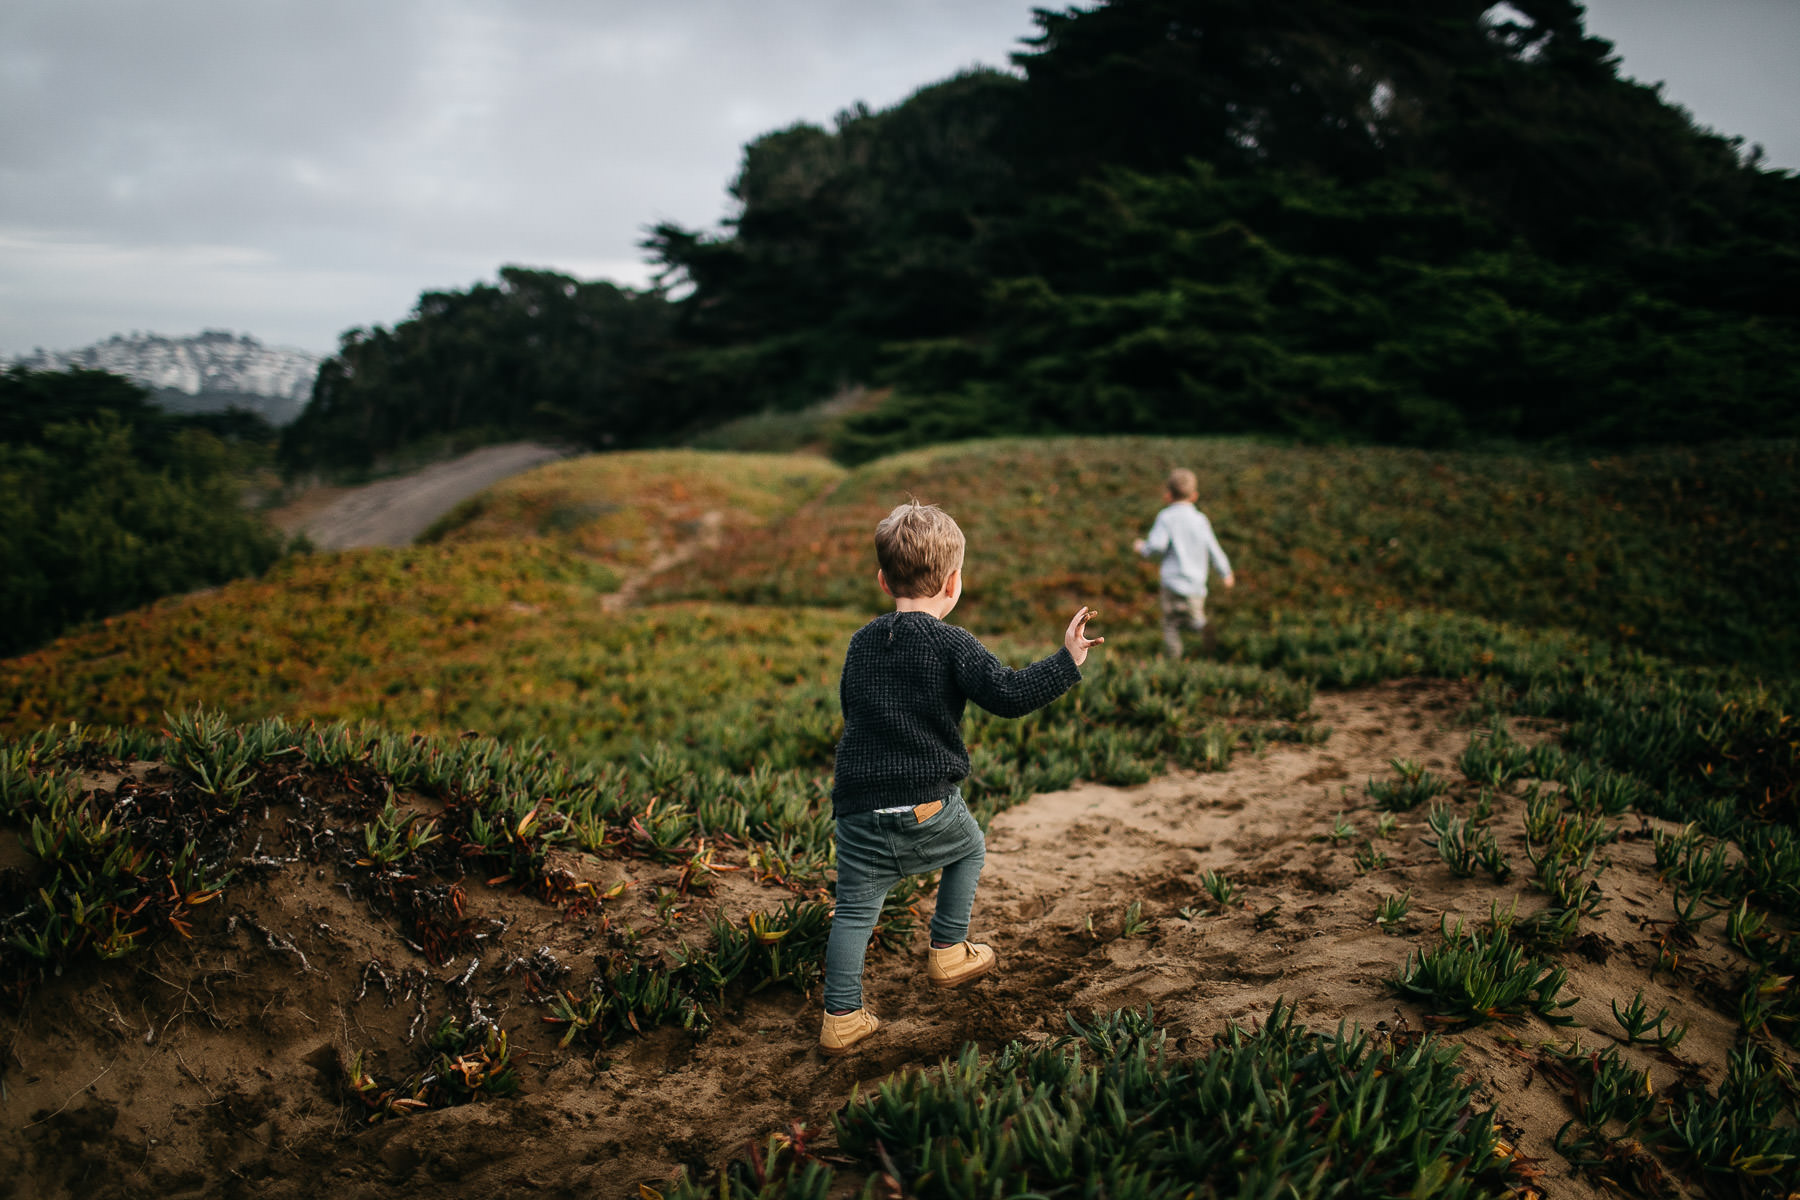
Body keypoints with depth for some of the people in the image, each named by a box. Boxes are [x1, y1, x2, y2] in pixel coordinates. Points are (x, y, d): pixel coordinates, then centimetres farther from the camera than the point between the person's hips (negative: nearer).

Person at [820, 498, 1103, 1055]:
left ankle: (841, 1017, 8)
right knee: (969, 849, 27)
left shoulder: (861, 642, 9)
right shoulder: (953, 645, -8)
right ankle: (948, 953, 33)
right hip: (928, 802, -3)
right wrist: (1066, 660, -8)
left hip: (859, 806, 4)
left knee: (855, 909, 10)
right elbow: (1009, 692, -16)